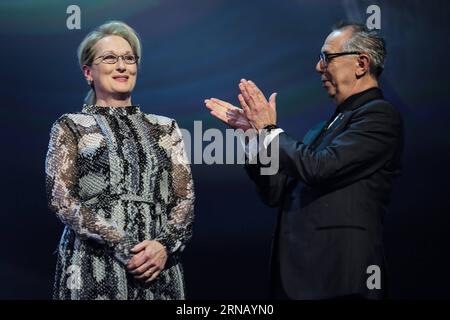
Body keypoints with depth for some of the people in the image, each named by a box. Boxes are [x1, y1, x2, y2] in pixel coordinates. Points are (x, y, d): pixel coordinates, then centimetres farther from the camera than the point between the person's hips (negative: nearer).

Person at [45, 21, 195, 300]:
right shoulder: (70, 127, 5)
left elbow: (185, 198, 6)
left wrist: (165, 245, -13)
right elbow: (61, 198, -5)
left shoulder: (165, 128, 13)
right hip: (95, 269, -2)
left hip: (158, 268, 3)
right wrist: (122, 247, -14)